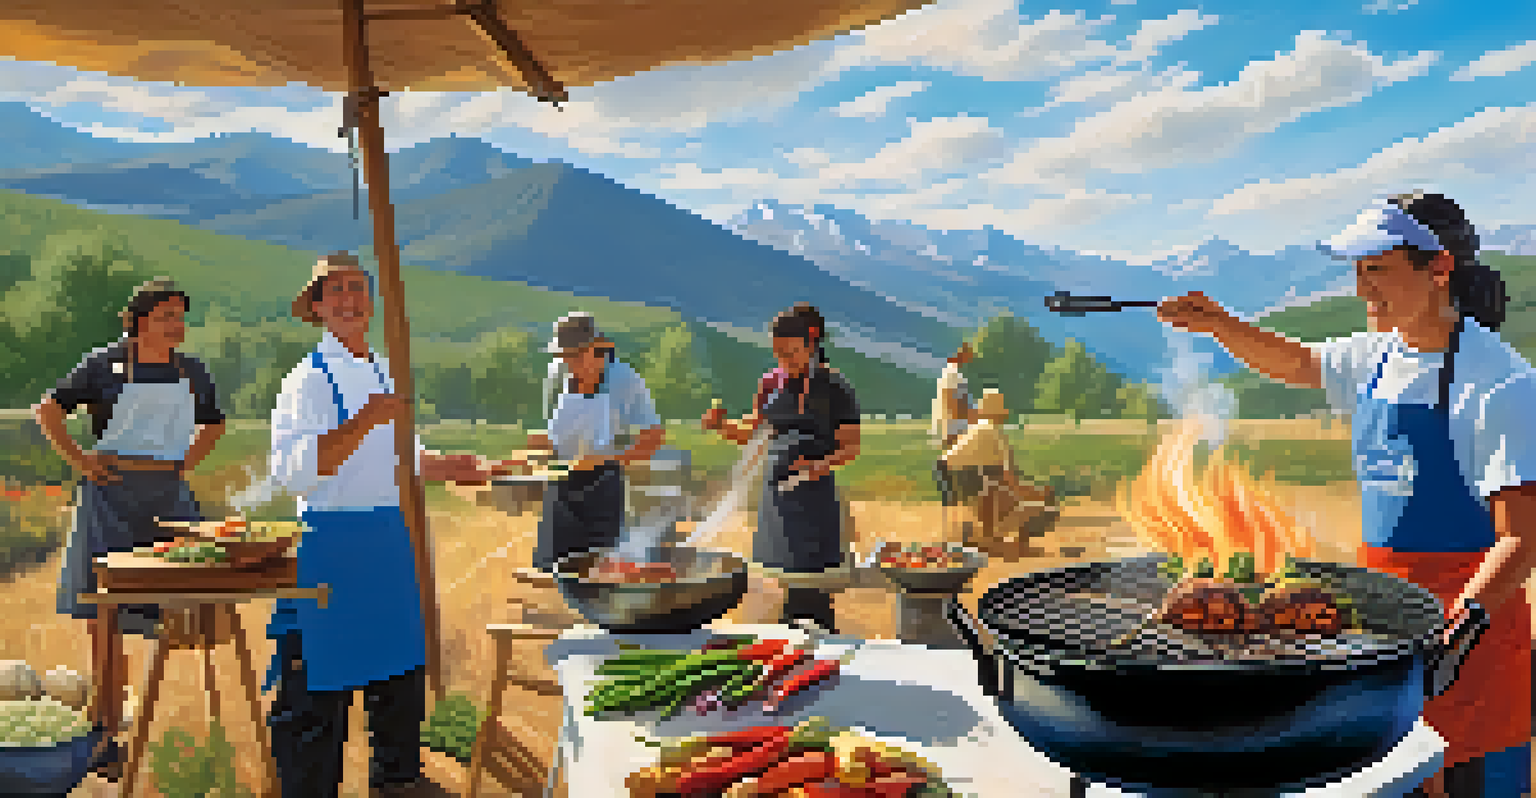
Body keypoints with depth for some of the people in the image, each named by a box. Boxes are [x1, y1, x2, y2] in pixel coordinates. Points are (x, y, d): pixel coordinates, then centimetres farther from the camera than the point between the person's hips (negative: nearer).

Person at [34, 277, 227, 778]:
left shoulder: (191, 372, 8)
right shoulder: (106, 365, -3)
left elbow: (213, 423, 24)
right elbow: (48, 410, 0)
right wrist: (79, 460, -6)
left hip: (169, 499, 3)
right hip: (111, 497, -3)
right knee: (104, 621, 4)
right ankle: (107, 737, 15)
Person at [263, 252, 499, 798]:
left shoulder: (383, 374, 13)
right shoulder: (308, 380, -11)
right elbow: (291, 471, -24)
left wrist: (450, 467, 12)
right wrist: (367, 421, -30)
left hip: (390, 539, 8)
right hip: (330, 543, -7)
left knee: (401, 672, 17)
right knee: (320, 692, 0)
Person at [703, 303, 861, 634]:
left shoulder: (834, 387, -6)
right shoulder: (772, 383, 8)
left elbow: (851, 447, -5)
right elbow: (747, 432, 14)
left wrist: (822, 464, -23)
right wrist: (720, 425, -5)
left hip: (815, 494, -4)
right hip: (776, 491, 5)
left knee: (808, 587, -6)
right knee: (789, 582, 10)